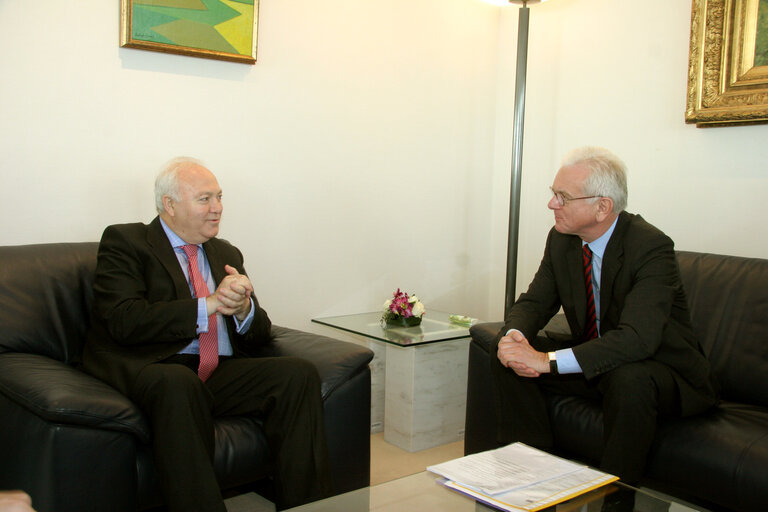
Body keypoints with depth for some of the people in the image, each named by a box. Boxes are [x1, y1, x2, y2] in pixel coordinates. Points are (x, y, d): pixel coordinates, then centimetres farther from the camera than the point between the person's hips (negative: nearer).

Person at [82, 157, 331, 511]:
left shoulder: (227, 254, 22)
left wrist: (243, 309, -7)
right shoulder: (123, 241, 5)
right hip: (154, 372, -5)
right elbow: (123, 320, -12)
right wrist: (208, 304, -15)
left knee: (299, 373, -21)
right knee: (179, 383, -39)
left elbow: (259, 335, 17)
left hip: (222, 373, 5)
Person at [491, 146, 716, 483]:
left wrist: (548, 361, -42)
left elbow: (638, 338, -37)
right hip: (592, 359, 6)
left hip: (659, 371, -6)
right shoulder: (562, 239, -4)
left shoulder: (651, 247, -25)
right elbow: (534, 302, 1)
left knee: (629, 379, -39)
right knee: (507, 357, -11)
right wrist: (514, 335, -24)